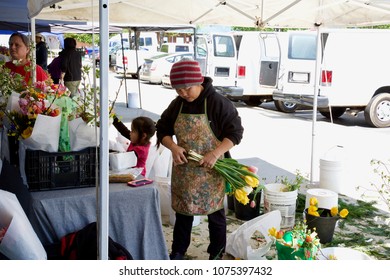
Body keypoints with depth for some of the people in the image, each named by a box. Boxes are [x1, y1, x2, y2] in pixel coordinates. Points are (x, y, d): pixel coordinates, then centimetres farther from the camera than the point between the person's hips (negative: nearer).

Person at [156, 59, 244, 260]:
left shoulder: (218, 103, -15)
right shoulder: (177, 104, 1)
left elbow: (235, 132, -14)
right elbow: (162, 130, 7)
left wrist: (215, 154, -27)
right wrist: (173, 147, -14)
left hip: (211, 170, -4)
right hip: (184, 170, 5)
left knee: (214, 212, 10)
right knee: (182, 210, 15)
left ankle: (217, 253, 27)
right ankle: (178, 252, 29)